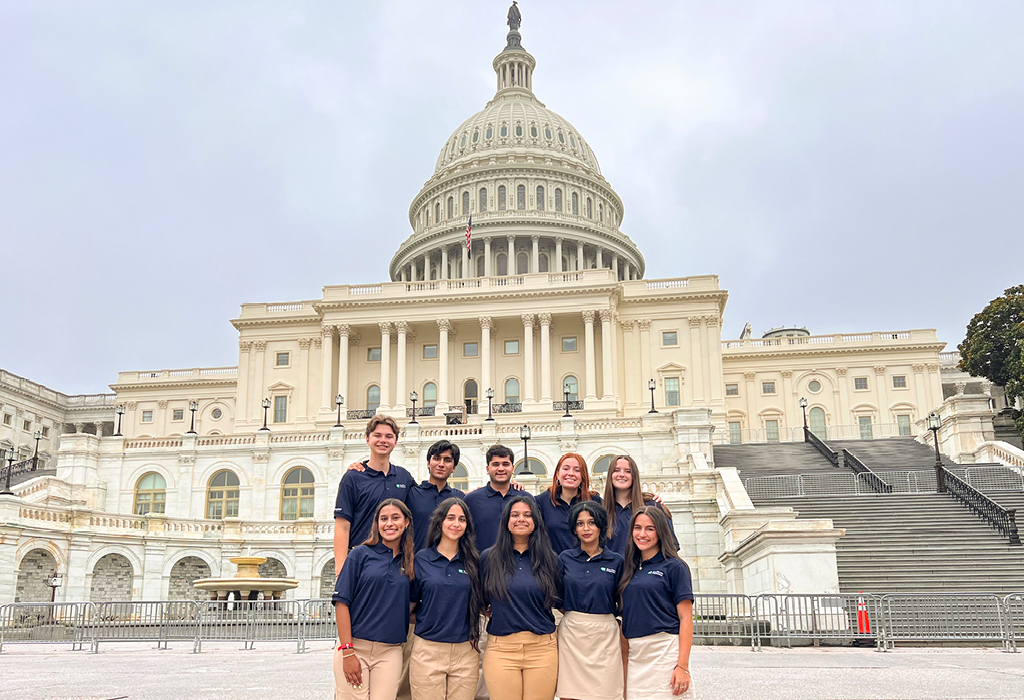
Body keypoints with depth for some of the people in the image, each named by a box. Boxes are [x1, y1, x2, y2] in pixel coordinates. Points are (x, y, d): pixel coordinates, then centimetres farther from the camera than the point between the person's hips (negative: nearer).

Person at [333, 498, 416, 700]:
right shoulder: (361, 554, 0)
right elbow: (342, 602, -5)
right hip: (355, 646, -3)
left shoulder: (410, 562, 10)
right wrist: (347, 651, -10)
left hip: (390, 652, 3)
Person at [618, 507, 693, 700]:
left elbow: (686, 619, -7)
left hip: (664, 652, -5)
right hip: (635, 653, 5)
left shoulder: (674, 567, -2)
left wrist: (683, 666, -15)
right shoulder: (630, 569, 14)